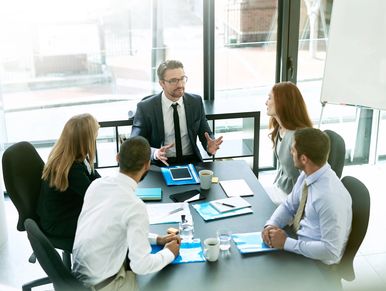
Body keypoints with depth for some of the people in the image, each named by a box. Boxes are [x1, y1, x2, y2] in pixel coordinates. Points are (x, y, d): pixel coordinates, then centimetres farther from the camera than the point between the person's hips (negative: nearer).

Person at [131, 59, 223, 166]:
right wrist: (154, 153, -27)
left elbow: (205, 134, 11)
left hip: (191, 162, 3)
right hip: (160, 165, -2)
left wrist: (209, 146, -13)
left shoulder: (196, 102, 5)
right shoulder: (145, 108, -5)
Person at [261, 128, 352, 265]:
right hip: (297, 244, 7)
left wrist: (286, 243, -23)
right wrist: (271, 225, -9)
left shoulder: (330, 197, -29)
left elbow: (331, 252, -28)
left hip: (316, 263, -7)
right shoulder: (306, 176, -5)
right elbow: (288, 206, 10)